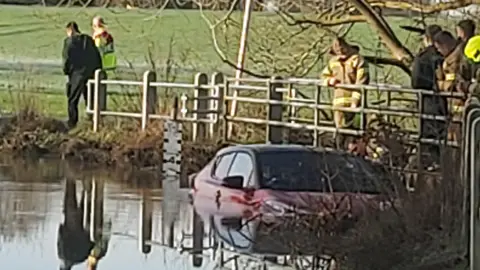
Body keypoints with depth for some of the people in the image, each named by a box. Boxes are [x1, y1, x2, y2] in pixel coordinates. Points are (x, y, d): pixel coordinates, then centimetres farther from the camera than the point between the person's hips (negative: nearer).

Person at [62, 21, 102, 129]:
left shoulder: (69, 41, -4)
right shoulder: (88, 39, 12)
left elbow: (66, 58, -9)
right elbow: (97, 56, 12)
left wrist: (66, 70, 4)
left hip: (77, 73, -5)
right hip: (91, 73, 5)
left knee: (73, 99, 3)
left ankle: (72, 122, 1)